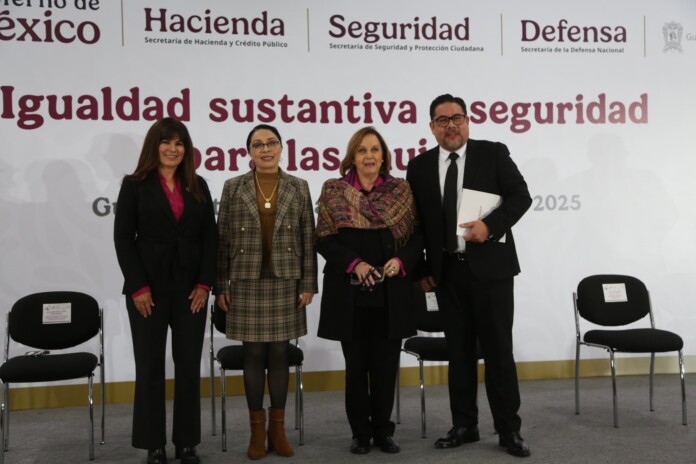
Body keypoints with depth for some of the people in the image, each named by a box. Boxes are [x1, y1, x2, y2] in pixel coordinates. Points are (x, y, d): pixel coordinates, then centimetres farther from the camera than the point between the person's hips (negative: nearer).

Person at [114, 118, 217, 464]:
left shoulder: (198, 186, 9)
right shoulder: (135, 185, 0)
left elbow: (210, 237, 6)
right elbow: (123, 238, -5)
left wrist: (204, 283, -4)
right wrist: (138, 287, -12)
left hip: (191, 287, 3)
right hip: (148, 288, -2)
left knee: (189, 365, 6)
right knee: (150, 366, 5)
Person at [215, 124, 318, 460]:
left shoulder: (298, 187, 4)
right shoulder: (234, 188, 3)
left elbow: (308, 238, 3)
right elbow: (223, 238, 2)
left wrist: (308, 284, -1)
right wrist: (221, 285, -1)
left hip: (285, 283, 1)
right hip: (247, 283, 0)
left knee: (279, 354, 6)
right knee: (253, 355, 4)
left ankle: (278, 427, 19)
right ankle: (257, 430, 16)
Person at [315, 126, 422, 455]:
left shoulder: (401, 190, 6)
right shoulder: (333, 191, 2)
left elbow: (417, 235, 6)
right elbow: (324, 239, -2)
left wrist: (401, 260, -13)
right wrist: (354, 263, -16)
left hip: (391, 292, 1)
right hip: (350, 292, -1)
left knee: (386, 364, 7)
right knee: (356, 365, 7)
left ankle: (383, 430, 22)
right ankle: (361, 433, 20)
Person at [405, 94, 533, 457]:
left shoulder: (493, 153, 0)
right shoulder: (419, 166, 7)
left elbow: (521, 196, -4)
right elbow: (415, 222, 9)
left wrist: (490, 225, -20)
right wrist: (420, 270, 5)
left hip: (489, 266, -3)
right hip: (446, 271, 3)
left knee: (498, 349, 2)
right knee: (459, 351, 10)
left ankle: (509, 430, 12)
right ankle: (464, 425, 21)